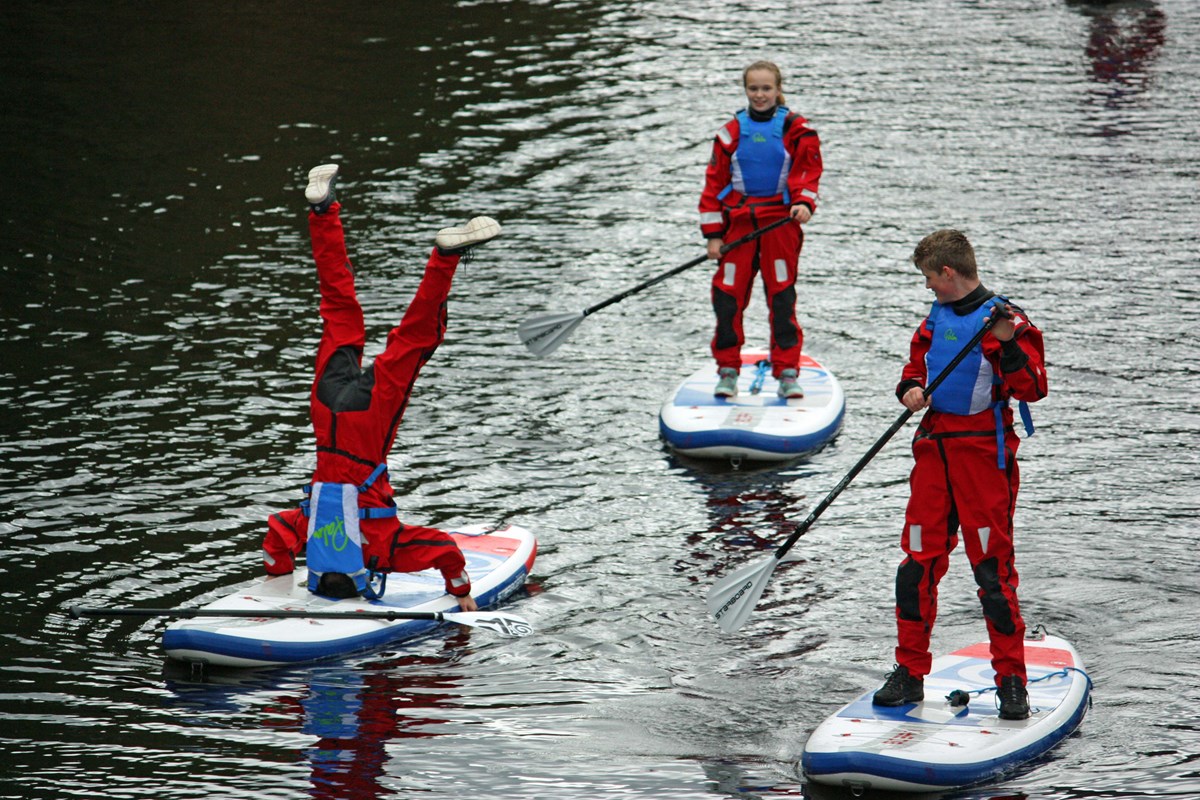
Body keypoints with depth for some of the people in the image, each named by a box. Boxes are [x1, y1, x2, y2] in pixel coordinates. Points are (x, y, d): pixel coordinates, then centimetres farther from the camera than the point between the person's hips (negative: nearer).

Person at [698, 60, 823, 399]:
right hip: (738, 223, 2)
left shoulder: (796, 129, 4)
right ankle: (728, 371, 10)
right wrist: (713, 234, 3)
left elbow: (807, 171, 1)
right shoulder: (731, 132, 7)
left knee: (782, 298, -1)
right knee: (728, 297, -2)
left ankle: (787, 372, 6)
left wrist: (804, 203, -20)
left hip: (780, 222, -1)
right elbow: (715, 183, 8)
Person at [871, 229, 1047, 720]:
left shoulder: (1006, 320, -6)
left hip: (985, 453, -6)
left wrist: (1008, 346, -27)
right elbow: (916, 369, 25)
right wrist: (910, 390, 3)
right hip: (934, 450, 6)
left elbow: (1032, 389, -12)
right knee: (918, 561, 4)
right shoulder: (935, 321, 14)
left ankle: (1011, 681, 2)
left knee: (993, 568, -5)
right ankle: (909, 673, 12)